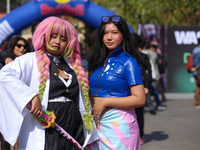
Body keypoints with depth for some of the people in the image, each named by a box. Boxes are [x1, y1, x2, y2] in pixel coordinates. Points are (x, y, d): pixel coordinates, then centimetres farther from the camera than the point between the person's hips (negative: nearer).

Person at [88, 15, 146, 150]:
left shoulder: (129, 62, -7)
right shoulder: (99, 61, 13)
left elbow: (140, 100, -14)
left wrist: (105, 101, -13)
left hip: (119, 123, -6)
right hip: (97, 122, 6)